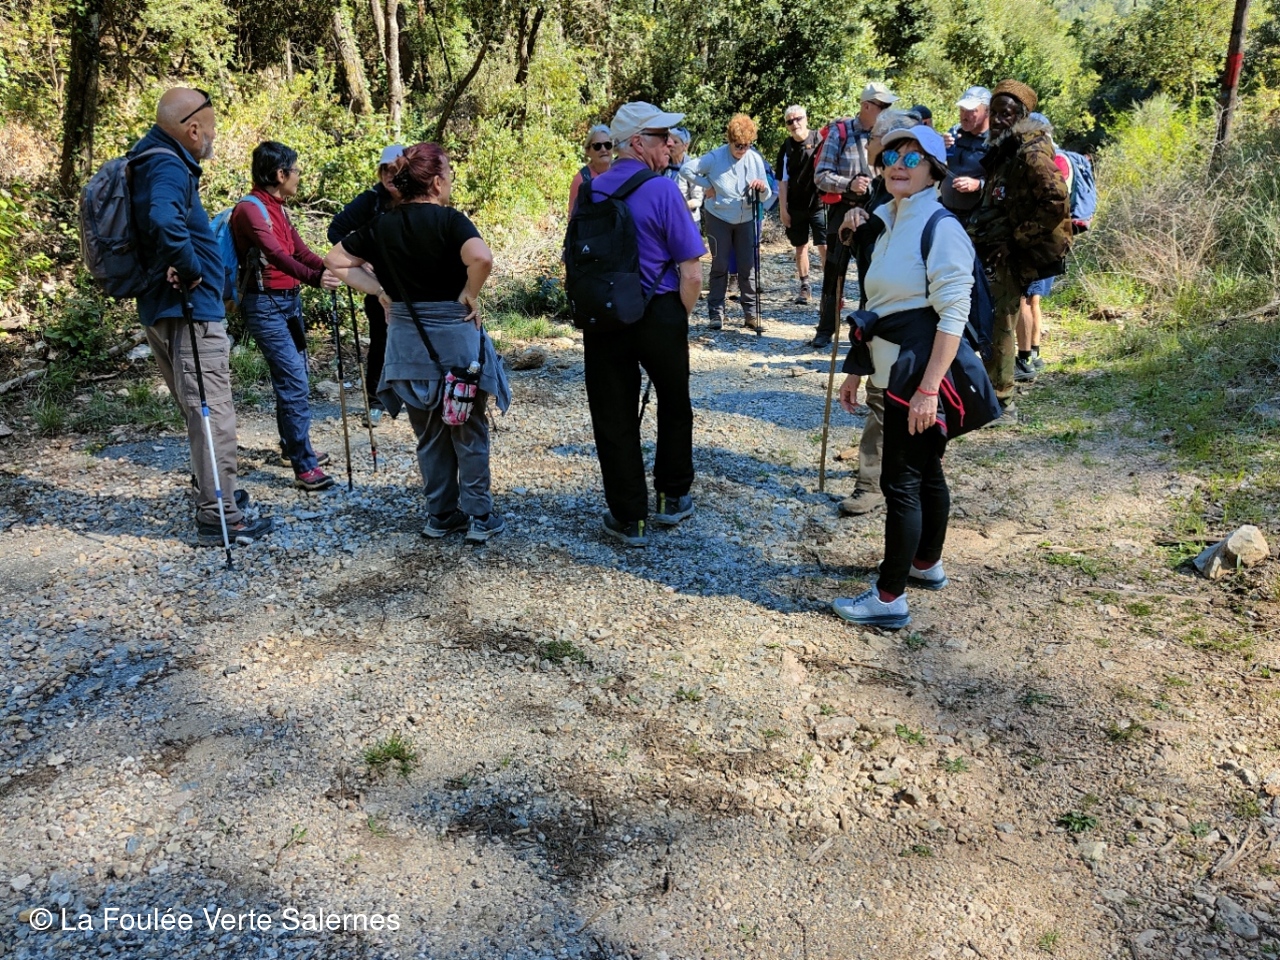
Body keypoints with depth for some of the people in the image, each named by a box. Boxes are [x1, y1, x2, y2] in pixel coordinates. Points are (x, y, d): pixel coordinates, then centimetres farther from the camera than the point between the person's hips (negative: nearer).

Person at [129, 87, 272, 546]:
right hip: (189, 310, -10)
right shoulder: (168, 166, -16)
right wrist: (190, 269, -24)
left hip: (162, 310, 10)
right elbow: (163, 220, -37)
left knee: (201, 412, 20)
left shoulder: (155, 160, 15)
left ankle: (215, 491, 34)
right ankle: (218, 517, 2)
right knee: (213, 414, -4)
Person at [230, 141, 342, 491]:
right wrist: (313, 278, -45)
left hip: (290, 300, 9)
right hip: (266, 304, -9)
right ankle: (304, 467, -12)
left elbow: (298, 250, 10)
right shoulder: (250, 209, -15)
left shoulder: (277, 208, 15)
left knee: (292, 377, 15)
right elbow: (274, 253, -30)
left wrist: (330, 269, -8)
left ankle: (292, 446, 30)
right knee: (294, 381, -14)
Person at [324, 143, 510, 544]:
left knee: (429, 435, 15)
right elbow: (481, 258, -30)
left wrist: (380, 291, 5)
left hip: (407, 340, 5)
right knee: (469, 432, 8)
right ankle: (479, 517, 12)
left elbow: (337, 261, 9)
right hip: (455, 337, -4)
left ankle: (440, 515, 21)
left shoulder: (381, 225, 5)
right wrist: (470, 295, -14)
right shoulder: (449, 220, -12)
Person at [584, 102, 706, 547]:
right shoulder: (663, 191, -12)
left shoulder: (591, 191, 3)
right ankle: (672, 498, 31)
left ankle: (629, 518, 17)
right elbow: (691, 275, -14)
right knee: (674, 407, 20)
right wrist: (679, 321, 2)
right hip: (659, 315, -3)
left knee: (613, 418, 10)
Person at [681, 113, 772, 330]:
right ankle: (716, 313, 4)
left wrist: (762, 188, -24)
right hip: (718, 217, -2)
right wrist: (707, 186, -13)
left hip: (746, 220, 3)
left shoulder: (755, 159, -4)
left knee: (748, 266, 2)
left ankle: (750, 312, 10)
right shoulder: (715, 157, -12)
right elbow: (686, 169, -13)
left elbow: (765, 197, -2)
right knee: (720, 265, -1)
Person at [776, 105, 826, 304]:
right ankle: (804, 288, 19)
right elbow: (782, 181, 5)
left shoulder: (820, 140, -4)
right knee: (800, 247, 10)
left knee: (825, 247, -7)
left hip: (819, 203, -3)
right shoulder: (787, 147, 5)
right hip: (796, 207, 3)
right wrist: (783, 209, 1)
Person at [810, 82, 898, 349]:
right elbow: (821, 176, -9)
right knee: (834, 274, 5)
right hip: (843, 211, -2)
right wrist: (849, 184, -23)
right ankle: (825, 330, 14)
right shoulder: (840, 132, -5)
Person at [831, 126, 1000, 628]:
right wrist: (857, 369, 17)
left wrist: (928, 387, -25)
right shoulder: (885, 222, 12)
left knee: (901, 481, -4)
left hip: (922, 370, -8)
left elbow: (953, 315, -19)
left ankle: (890, 598, 4)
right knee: (926, 471, 20)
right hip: (894, 369, 8)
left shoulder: (940, 227, -14)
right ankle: (927, 564, 36)